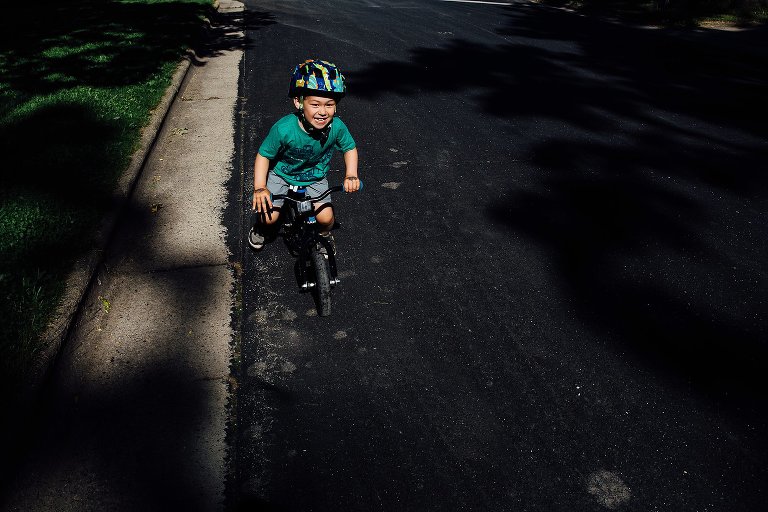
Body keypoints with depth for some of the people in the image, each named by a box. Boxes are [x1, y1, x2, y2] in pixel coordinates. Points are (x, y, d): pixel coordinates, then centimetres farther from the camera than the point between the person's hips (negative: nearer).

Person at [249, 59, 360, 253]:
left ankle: (324, 235, 24)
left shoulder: (337, 127, -25)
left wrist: (351, 175, -18)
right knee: (268, 218, -12)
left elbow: (350, 148, -4)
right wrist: (259, 188, -27)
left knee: (326, 218, -14)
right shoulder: (284, 129, -32)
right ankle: (259, 229, 27)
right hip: (281, 174, -1)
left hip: (314, 178, 2)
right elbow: (264, 155, -17)